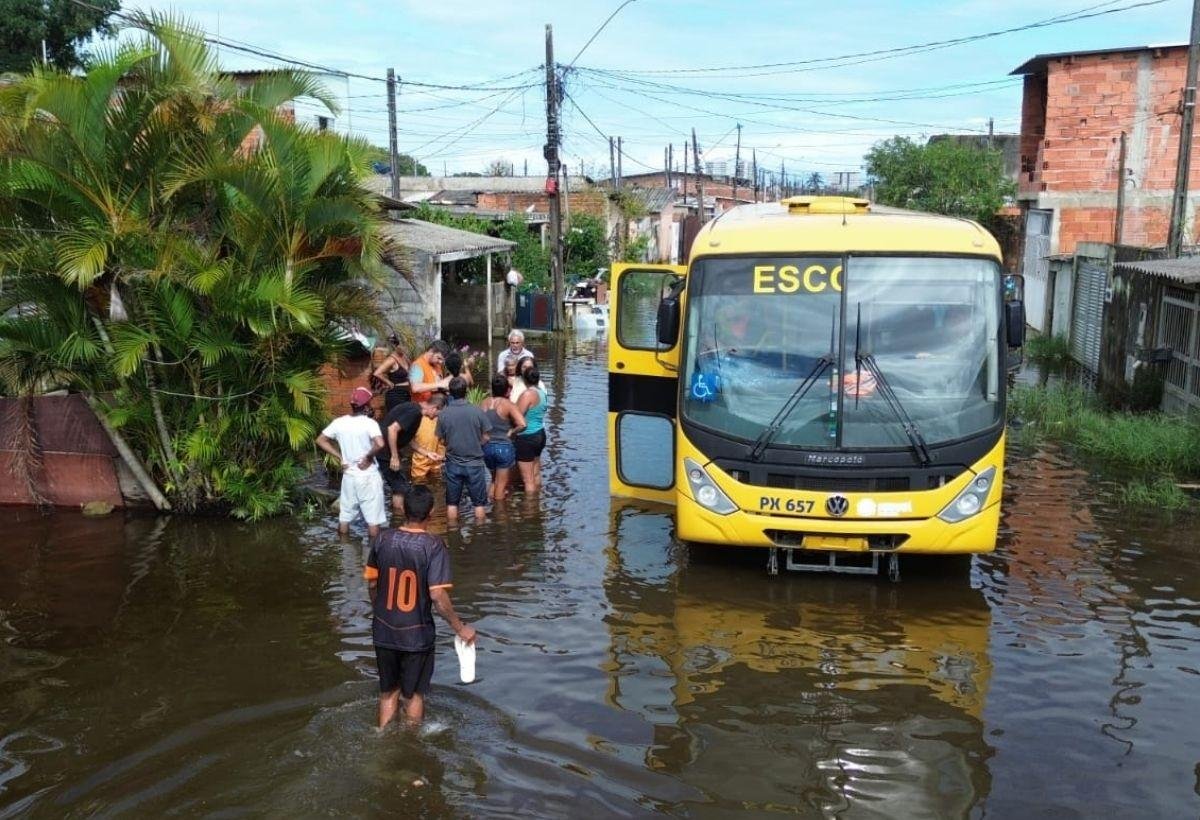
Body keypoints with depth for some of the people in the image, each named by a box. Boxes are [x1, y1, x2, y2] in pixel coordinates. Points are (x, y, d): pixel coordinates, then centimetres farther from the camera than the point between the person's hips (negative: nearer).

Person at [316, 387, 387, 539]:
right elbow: (380, 444, -32)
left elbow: (320, 440, 7)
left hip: (348, 475, 5)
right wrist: (368, 457, -15)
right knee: (373, 519, 5)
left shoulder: (339, 422, -2)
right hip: (368, 476, -5)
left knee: (344, 517, 16)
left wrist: (340, 457, 6)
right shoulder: (370, 423, -16)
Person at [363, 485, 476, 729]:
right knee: (413, 695, 16)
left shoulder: (383, 540, -6)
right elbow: (437, 595, -22)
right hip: (416, 635, -3)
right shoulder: (434, 546, -18)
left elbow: (372, 583, 4)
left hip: (384, 631, 3)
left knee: (388, 692, 21)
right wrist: (460, 628, -10)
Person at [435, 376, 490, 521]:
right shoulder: (477, 411, -12)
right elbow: (485, 438, -4)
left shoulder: (443, 414, -9)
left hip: (453, 463, 1)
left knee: (452, 503, 13)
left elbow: (442, 439, -1)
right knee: (479, 503, 11)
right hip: (474, 463, -1)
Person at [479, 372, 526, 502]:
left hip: (486, 447, 5)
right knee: (502, 484, 8)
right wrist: (511, 432, -9)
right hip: (504, 447, -5)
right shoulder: (508, 405, -13)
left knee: (494, 480, 27)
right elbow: (522, 424, -25)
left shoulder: (483, 403, 1)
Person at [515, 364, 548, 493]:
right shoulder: (541, 392, 6)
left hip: (527, 438, -9)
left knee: (528, 479, -3)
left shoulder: (528, 394, -18)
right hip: (540, 435, 9)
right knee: (536, 475, 18)